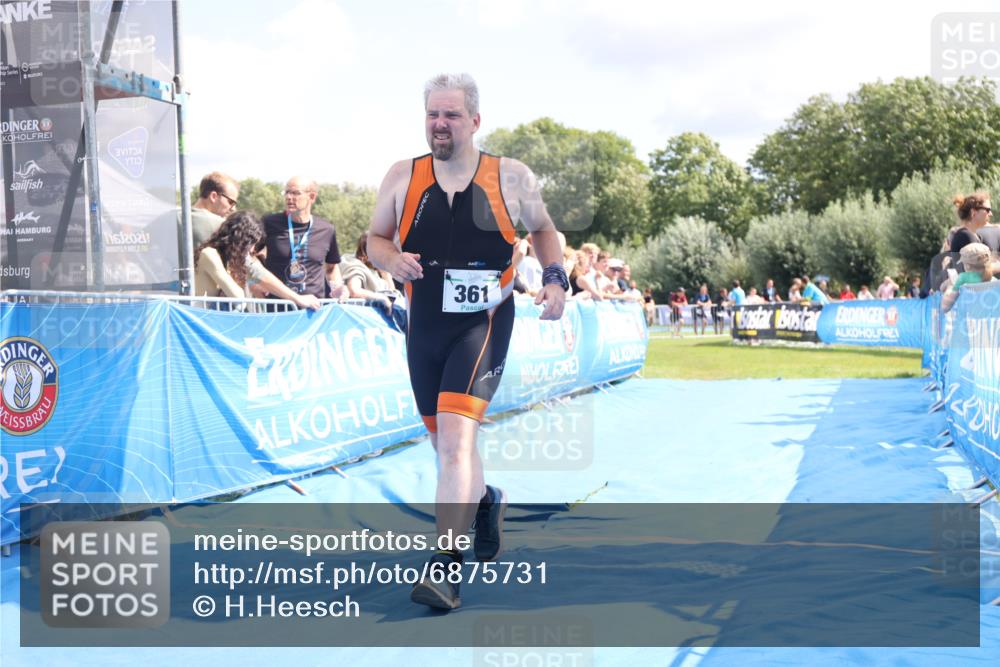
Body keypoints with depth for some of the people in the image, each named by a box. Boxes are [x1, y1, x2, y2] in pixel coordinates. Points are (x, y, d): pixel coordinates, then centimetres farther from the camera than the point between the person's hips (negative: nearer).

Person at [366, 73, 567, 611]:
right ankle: (485, 501, 48)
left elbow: (542, 229, 13)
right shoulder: (402, 177, 0)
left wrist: (555, 278, -2)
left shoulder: (511, 178, -3)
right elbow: (375, 239, 10)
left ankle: (445, 566, -15)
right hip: (424, 325, 4)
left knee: (456, 435, -20)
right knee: (444, 441, 16)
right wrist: (391, 260, -12)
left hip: (484, 324, -4)